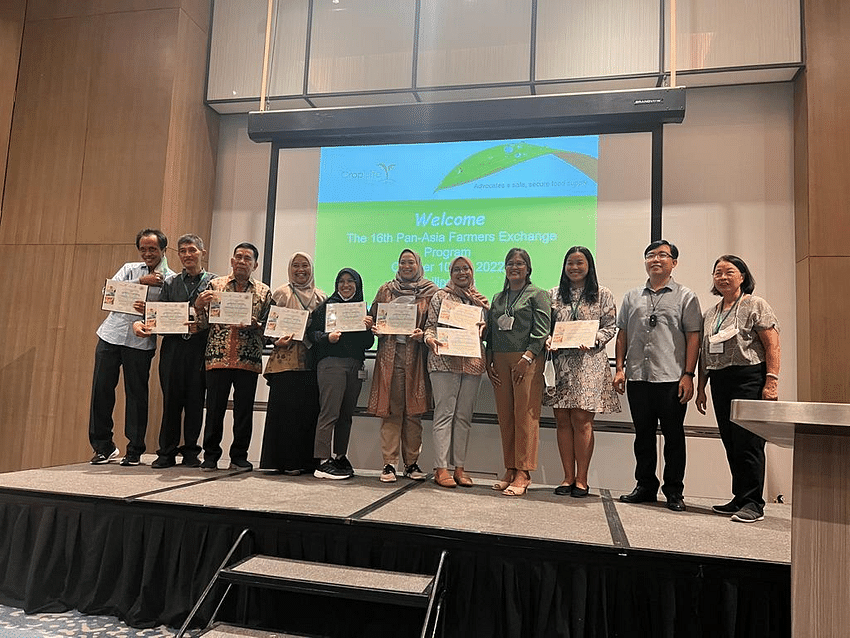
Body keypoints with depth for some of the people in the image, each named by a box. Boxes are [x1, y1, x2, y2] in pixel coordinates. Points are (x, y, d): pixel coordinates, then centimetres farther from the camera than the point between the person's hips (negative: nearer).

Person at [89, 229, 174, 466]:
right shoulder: (130, 269, 13)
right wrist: (141, 282, -12)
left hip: (141, 342, -3)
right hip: (111, 335, 3)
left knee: (136, 393, 0)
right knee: (101, 389, 3)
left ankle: (135, 450, 12)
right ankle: (103, 446, 17)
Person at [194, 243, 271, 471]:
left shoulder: (264, 292, 10)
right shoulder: (215, 285, 10)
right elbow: (203, 322, 6)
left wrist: (255, 325, -13)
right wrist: (198, 305, -13)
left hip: (249, 360, 0)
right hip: (218, 357, 0)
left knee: (244, 410, 4)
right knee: (214, 408, 2)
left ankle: (239, 456, 17)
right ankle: (211, 456, 17)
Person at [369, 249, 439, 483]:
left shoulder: (431, 291, 8)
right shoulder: (386, 290, 15)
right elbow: (373, 318, 18)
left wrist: (423, 333, -14)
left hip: (416, 356, -1)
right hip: (390, 354, 1)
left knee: (414, 410, 2)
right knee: (390, 409, -1)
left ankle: (411, 463, 12)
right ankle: (389, 463, 4)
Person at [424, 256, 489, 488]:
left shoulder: (480, 300, 16)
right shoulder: (440, 296, 6)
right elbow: (430, 325, 2)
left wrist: (483, 329, -2)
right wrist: (431, 340, -17)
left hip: (472, 362, 4)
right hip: (445, 361, -4)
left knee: (464, 415, 6)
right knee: (445, 413, -6)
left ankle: (459, 467, 13)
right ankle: (441, 468, -2)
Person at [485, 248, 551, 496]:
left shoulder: (538, 295, 4)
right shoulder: (498, 298, 21)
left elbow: (541, 331, -6)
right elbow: (489, 332, 20)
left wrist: (526, 358, -16)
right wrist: (489, 361, 8)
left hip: (528, 360, -5)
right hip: (500, 361, 6)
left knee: (526, 415, -7)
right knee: (505, 417, 5)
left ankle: (523, 474, -4)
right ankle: (510, 471, 12)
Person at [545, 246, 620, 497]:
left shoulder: (602, 295, 7)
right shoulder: (553, 295, 14)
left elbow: (610, 327, 3)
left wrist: (592, 341, -14)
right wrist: (548, 341, -6)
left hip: (589, 362, -3)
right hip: (560, 362, 3)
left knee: (582, 420, -5)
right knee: (562, 420, 3)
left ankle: (581, 479, 6)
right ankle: (568, 478, 12)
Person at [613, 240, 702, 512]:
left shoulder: (685, 297, 5)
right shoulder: (631, 297, 15)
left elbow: (693, 337, -1)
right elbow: (622, 334, 15)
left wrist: (688, 374, -8)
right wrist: (620, 368, 6)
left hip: (672, 378, -3)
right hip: (638, 377, 3)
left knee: (673, 436, 3)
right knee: (643, 435, 10)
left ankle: (674, 491, 15)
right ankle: (645, 486, 22)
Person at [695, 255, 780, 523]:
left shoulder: (756, 305, 0)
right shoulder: (710, 314, 18)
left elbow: (772, 345, -7)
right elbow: (704, 354, 19)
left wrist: (771, 382, -16)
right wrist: (701, 389, 16)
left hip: (749, 380, -6)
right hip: (719, 383, 6)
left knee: (748, 442, -8)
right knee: (731, 444, 9)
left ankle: (753, 503, 1)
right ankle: (740, 498, 18)